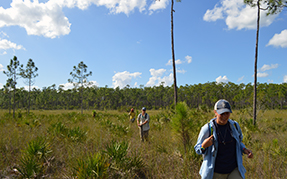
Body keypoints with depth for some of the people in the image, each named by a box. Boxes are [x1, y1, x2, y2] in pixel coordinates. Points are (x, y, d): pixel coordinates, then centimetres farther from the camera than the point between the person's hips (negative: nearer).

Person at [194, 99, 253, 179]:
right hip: (215, 172, -2)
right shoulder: (207, 129, -17)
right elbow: (198, 150, -7)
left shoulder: (234, 125, -5)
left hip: (233, 170, 3)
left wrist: (245, 150, -5)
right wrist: (204, 146, -28)